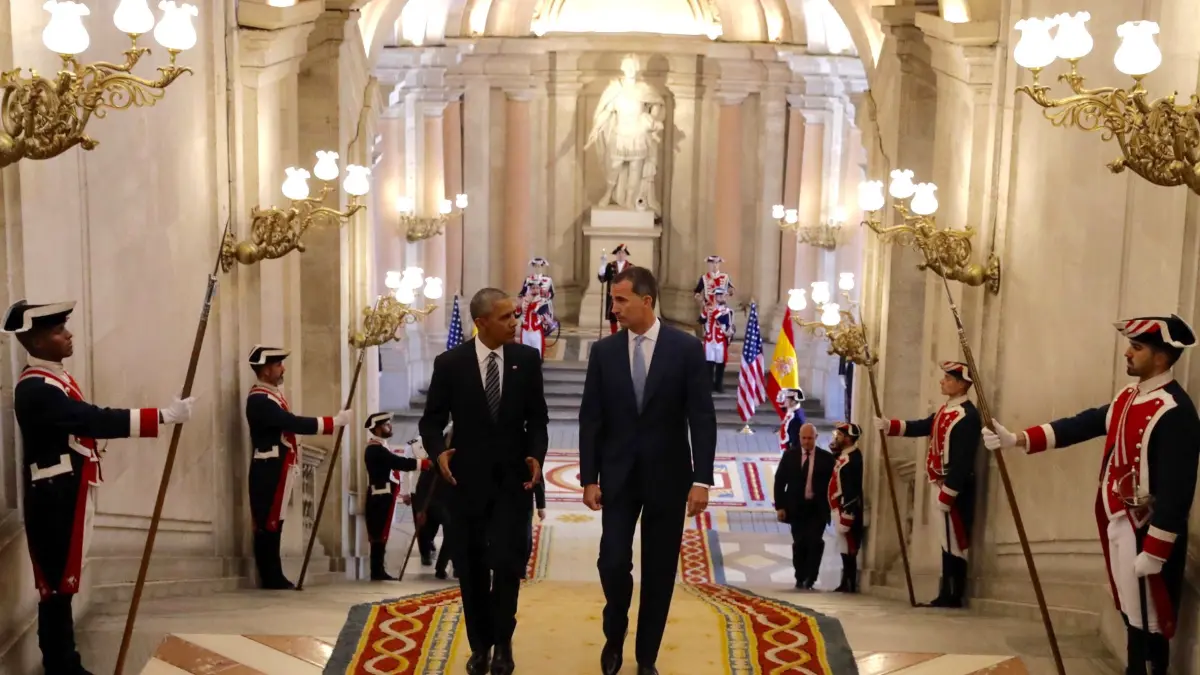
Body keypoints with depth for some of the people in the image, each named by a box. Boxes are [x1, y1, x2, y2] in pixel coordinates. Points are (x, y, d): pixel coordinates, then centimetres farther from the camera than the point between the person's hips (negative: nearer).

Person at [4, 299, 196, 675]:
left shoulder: (54, 378, 13)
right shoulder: (36, 388, -20)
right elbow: (97, 421, -28)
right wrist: (164, 415, -29)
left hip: (68, 497, 10)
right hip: (54, 501, -10)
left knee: (63, 584, 16)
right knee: (56, 586, -2)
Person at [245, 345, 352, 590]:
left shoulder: (272, 393, 16)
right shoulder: (259, 400, -17)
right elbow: (295, 424, -23)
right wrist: (336, 421, -20)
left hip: (278, 469, 10)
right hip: (269, 470, -10)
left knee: (274, 523, 11)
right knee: (268, 523, -4)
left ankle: (274, 577, 16)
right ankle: (271, 579, 2)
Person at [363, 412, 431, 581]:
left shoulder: (380, 448, 20)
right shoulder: (375, 449, -14)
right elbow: (400, 463, -23)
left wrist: (401, 494, 19)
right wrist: (427, 463, -25)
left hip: (384, 497, 10)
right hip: (381, 498, -10)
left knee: (380, 535, 10)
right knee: (379, 535, -8)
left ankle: (378, 571, 13)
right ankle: (377, 572, -5)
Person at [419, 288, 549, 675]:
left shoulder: (527, 359, 0)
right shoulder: (450, 363, -4)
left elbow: (537, 417, 6)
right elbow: (432, 419, 1)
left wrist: (536, 455, -11)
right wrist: (438, 451, -18)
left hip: (514, 479, 0)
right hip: (467, 479, 0)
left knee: (507, 563, -8)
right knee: (472, 568, 8)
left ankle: (502, 642, 15)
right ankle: (480, 644, 25)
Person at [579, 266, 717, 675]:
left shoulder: (686, 348, -6)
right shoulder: (603, 352, 1)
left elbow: (702, 418, -7)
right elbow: (590, 419, 2)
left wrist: (701, 479, -12)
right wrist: (589, 478, -3)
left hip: (668, 476, -1)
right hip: (618, 476, 1)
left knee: (659, 571, 6)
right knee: (613, 563, -4)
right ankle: (614, 636, 24)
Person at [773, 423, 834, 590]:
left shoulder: (826, 458, 0)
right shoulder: (790, 455, 3)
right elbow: (779, 481, 4)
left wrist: (831, 507, -5)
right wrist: (780, 506, -2)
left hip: (817, 508, -1)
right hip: (796, 507, 1)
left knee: (815, 542, -11)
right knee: (799, 544, 6)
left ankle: (809, 580, -4)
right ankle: (800, 579, 18)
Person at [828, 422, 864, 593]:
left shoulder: (852, 458, -16)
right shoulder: (843, 456, 16)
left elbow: (851, 490, -22)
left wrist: (846, 515, -24)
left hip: (848, 510, -10)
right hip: (840, 509, 10)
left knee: (848, 548, -7)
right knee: (845, 548, 13)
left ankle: (850, 584, -4)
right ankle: (846, 583, 18)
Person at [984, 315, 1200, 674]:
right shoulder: (1129, 397, 8)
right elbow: (1084, 424, 7)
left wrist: (1154, 552, -22)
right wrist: (1017, 439, -2)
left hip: (1146, 532, -9)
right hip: (1118, 522, 9)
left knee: (1148, 623, 3)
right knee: (1131, 613, 19)